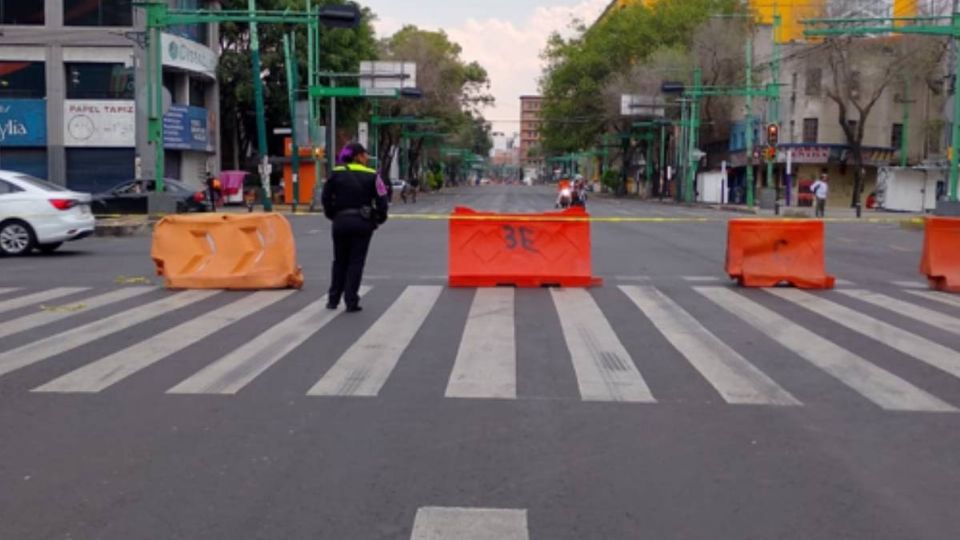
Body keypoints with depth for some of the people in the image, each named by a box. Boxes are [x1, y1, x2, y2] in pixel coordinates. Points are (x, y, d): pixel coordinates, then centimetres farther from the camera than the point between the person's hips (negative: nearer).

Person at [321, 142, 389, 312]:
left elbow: (325, 198, 2)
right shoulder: (372, 176, -3)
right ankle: (351, 302, 0)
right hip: (363, 222, -2)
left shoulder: (337, 173, 3)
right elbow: (381, 201, -6)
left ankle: (333, 300, 19)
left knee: (340, 261, 16)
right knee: (356, 262, 3)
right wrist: (378, 220, 7)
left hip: (341, 222, 2)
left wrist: (332, 215, 13)